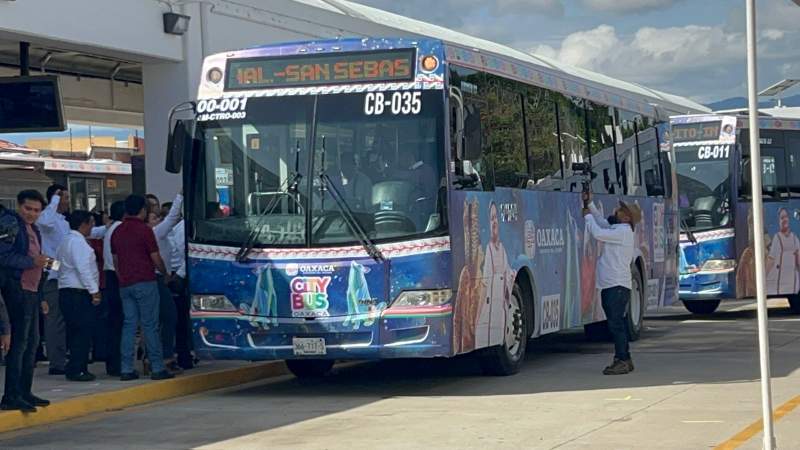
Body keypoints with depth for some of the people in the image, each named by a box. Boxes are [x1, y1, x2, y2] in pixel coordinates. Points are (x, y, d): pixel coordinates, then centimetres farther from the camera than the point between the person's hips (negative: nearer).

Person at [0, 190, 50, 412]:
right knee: (18, 342, -12)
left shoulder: (33, 230, 21)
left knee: (32, 342, 12)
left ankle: (24, 392, 20)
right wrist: (33, 261, -20)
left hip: (30, 291, 9)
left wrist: (41, 297, 22)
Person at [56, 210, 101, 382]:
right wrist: (94, 291, -17)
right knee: (83, 331, -9)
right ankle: (77, 370, -10)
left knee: (75, 332, 12)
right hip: (78, 293, -10)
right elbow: (83, 269, -19)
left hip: (67, 292, 10)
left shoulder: (67, 241, 20)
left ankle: (76, 368, 14)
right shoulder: (78, 242, -11)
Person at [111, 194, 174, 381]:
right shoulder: (144, 230, -8)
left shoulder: (117, 232, 12)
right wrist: (164, 272, 11)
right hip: (145, 282, -6)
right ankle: (157, 368, -3)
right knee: (150, 325, -4)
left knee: (129, 325, 6)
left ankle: (126, 369, 2)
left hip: (125, 284, 6)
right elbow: (156, 259, -6)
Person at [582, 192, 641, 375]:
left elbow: (598, 233, -19)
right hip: (610, 285, 10)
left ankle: (623, 361, -12)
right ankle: (624, 360, 18)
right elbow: (602, 222, 31)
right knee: (616, 324, 12)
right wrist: (590, 204, 20)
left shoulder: (623, 231, -13)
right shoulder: (617, 229, 17)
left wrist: (588, 216, -4)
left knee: (616, 324, -12)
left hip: (618, 286, -10)